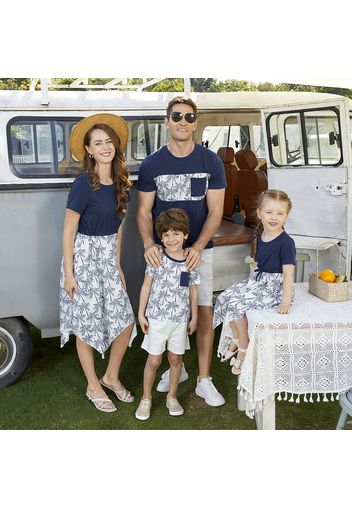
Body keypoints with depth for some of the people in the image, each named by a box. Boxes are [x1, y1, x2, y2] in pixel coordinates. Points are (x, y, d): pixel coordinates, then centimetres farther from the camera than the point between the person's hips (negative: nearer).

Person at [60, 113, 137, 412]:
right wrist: (68, 274, -14)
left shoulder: (119, 182, 4)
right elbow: (69, 231, -13)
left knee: (125, 321, 6)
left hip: (109, 258, 6)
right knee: (88, 325, 5)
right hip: (83, 256, -6)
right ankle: (94, 387, 24)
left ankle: (111, 377, 29)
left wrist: (117, 265, 12)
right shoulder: (84, 184, -16)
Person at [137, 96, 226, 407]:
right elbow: (143, 211, -1)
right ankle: (176, 368, 30)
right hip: (163, 250, 1)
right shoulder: (151, 165, -3)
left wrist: (197, 247, -19)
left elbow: (215, 211, -5)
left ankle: (204, 380, 11)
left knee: (204, 313, -1)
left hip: (199, 250, -1)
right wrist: (149, 244, -20)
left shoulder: (211, 162, -4)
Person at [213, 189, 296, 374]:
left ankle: (244, 348, -2)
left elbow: (288, 272, -23)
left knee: (238, 305, -22)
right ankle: (236, 339, 15)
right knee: (224, 297, -1)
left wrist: (286, 301, -28)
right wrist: (252, 280, 12)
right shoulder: (260, 236, 5)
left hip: (275, 286, -8)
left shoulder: (286, 242, -19)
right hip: (257, 280, 8)